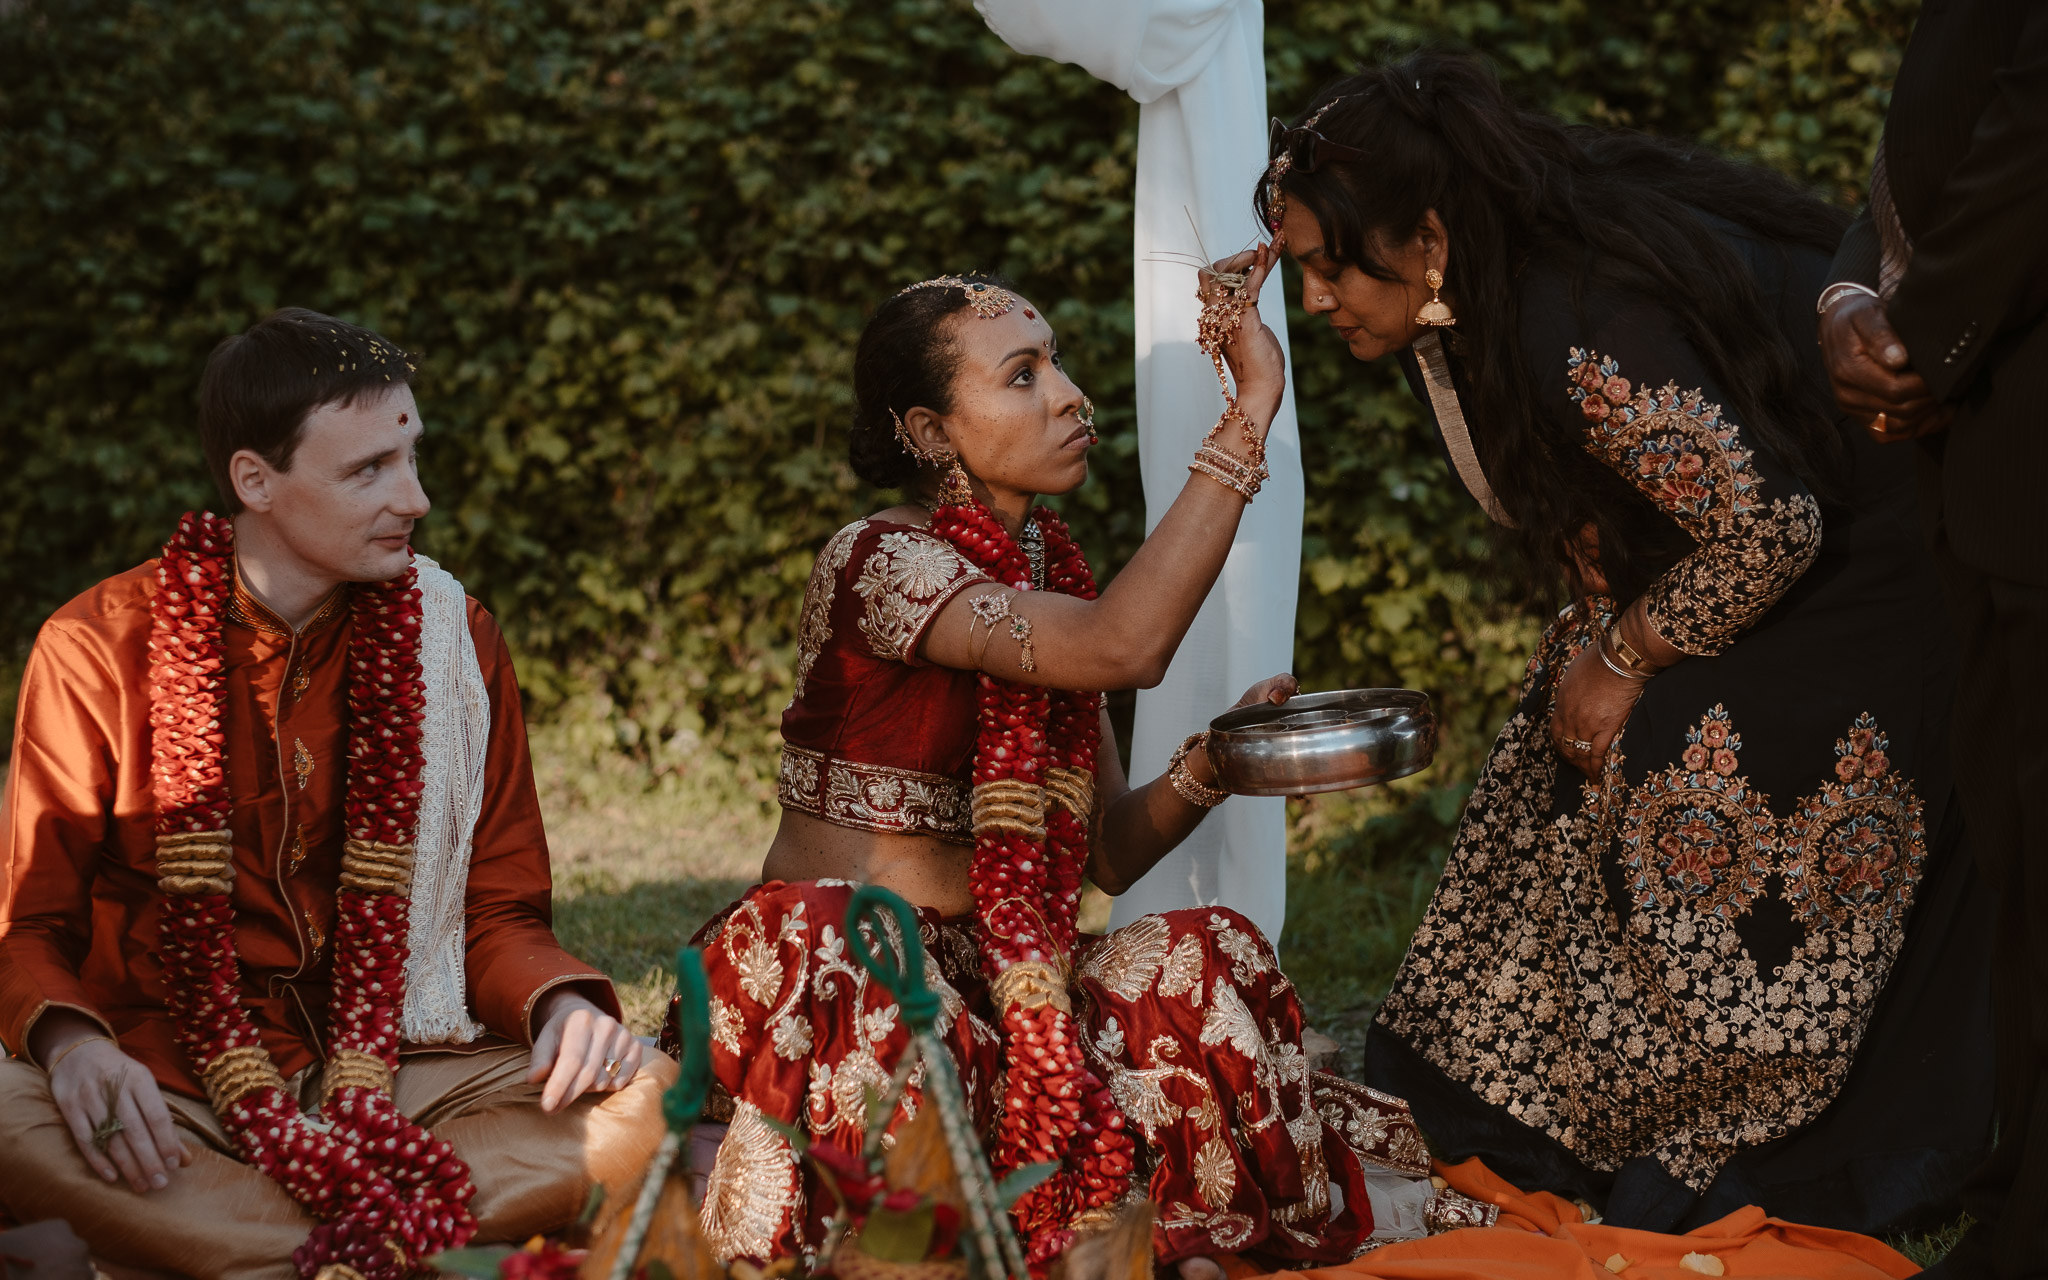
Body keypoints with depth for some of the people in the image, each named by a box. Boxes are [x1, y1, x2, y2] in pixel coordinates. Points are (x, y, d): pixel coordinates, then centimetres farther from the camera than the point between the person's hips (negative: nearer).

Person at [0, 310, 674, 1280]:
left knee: (643, 1099, -25)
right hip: (165, 1084, -2)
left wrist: (561, 1000, -14)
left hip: (396, 1075, 2)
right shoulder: (98, 650, 0)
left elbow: (498, 910, 10)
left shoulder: (451, 638, 7)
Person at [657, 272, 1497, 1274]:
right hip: (836, 976, -6)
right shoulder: (876, 562, -13)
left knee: (1197, 964, -23)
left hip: (983, 979, 7)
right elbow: (1123, 647, -30)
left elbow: (1107, 854, 14)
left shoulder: (1046, 578, 13)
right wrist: (1250, 410, -27)